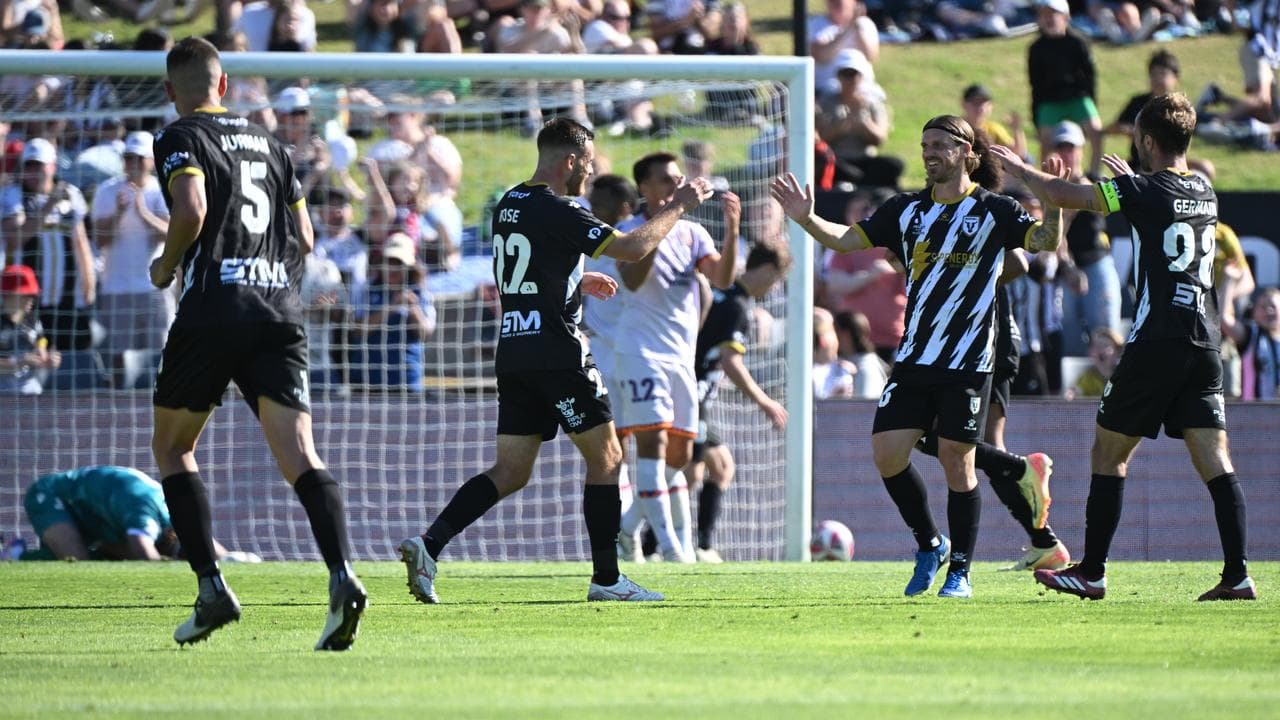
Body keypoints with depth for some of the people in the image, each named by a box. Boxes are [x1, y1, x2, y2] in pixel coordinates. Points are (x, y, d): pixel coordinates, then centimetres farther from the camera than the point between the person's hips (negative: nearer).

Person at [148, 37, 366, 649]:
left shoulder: (180, 139, 1)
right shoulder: (266, 141, 20)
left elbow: (191, 211, -17)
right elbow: (304, 237, 21)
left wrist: (165, 267, 1)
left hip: (214, 306, -4)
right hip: (280, 310, 4)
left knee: (172, 447, 15)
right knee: (299, 455, -6)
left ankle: (211, 588, 2)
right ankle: (341, 575, -30)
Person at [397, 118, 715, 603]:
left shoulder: (509, 205, 13)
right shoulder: (558, 212, -13)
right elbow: (634, 247, -15)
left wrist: (579, 282, 31)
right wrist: (679, 205, -3)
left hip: (513, 355, 8)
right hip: (557, 356, -8)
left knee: (510, 472, 7)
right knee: (605, 458, 4)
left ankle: (428, 544, -9)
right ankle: (606, 579, 4)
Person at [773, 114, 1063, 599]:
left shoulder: (993, 210, -2)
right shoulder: (908, 210, 10)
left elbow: (1043, 240, -13)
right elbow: (847, 239, 10)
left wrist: (1054, 208, -32)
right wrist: (807, 220, -7)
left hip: (967, 362, -5)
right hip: (914, 358, 5)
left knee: (956, 462, -3)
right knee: (887, 453, -3)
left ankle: (960, 571, 10)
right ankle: (930, 545, 19)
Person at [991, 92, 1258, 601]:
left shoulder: (1142, 191, -8)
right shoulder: (1205, 193, 12)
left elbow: (1065, 196, 0)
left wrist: (1017, 168, 16)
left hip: (1155, 344, -6)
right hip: (1204, 344, 6)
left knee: (1109, 454, 6)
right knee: (1214, 460, 1)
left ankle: (1091, 573, 9)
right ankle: (1237, 574, -10)